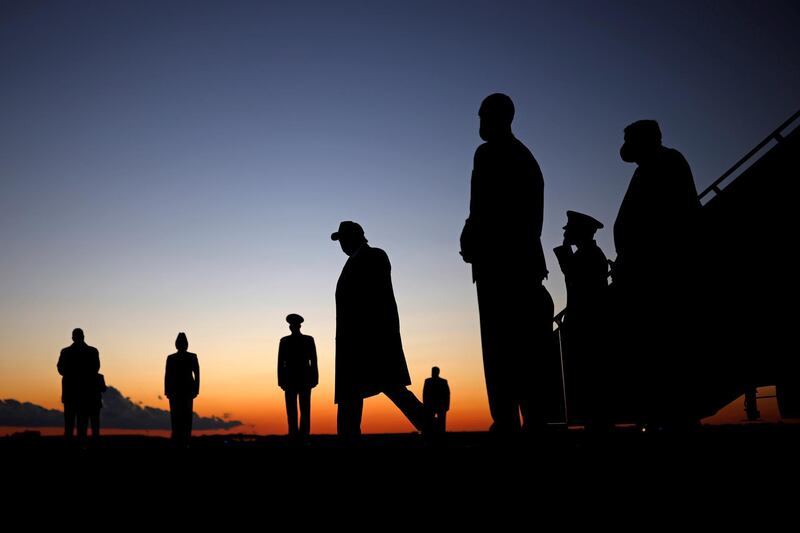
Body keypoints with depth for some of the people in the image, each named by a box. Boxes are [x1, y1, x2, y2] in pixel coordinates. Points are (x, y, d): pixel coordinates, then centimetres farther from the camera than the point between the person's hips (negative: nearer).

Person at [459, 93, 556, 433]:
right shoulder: (525, 156, 22)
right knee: (528, 340, 5)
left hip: (497, 255, -8)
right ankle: (536, 417, 5)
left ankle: (506, 420, -14)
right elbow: (533, 211, 18)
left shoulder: (489, 153, -2)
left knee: (500, 340, -11)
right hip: (525, 255, 8)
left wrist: (470, 241, -2)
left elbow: (483, 207, -13)